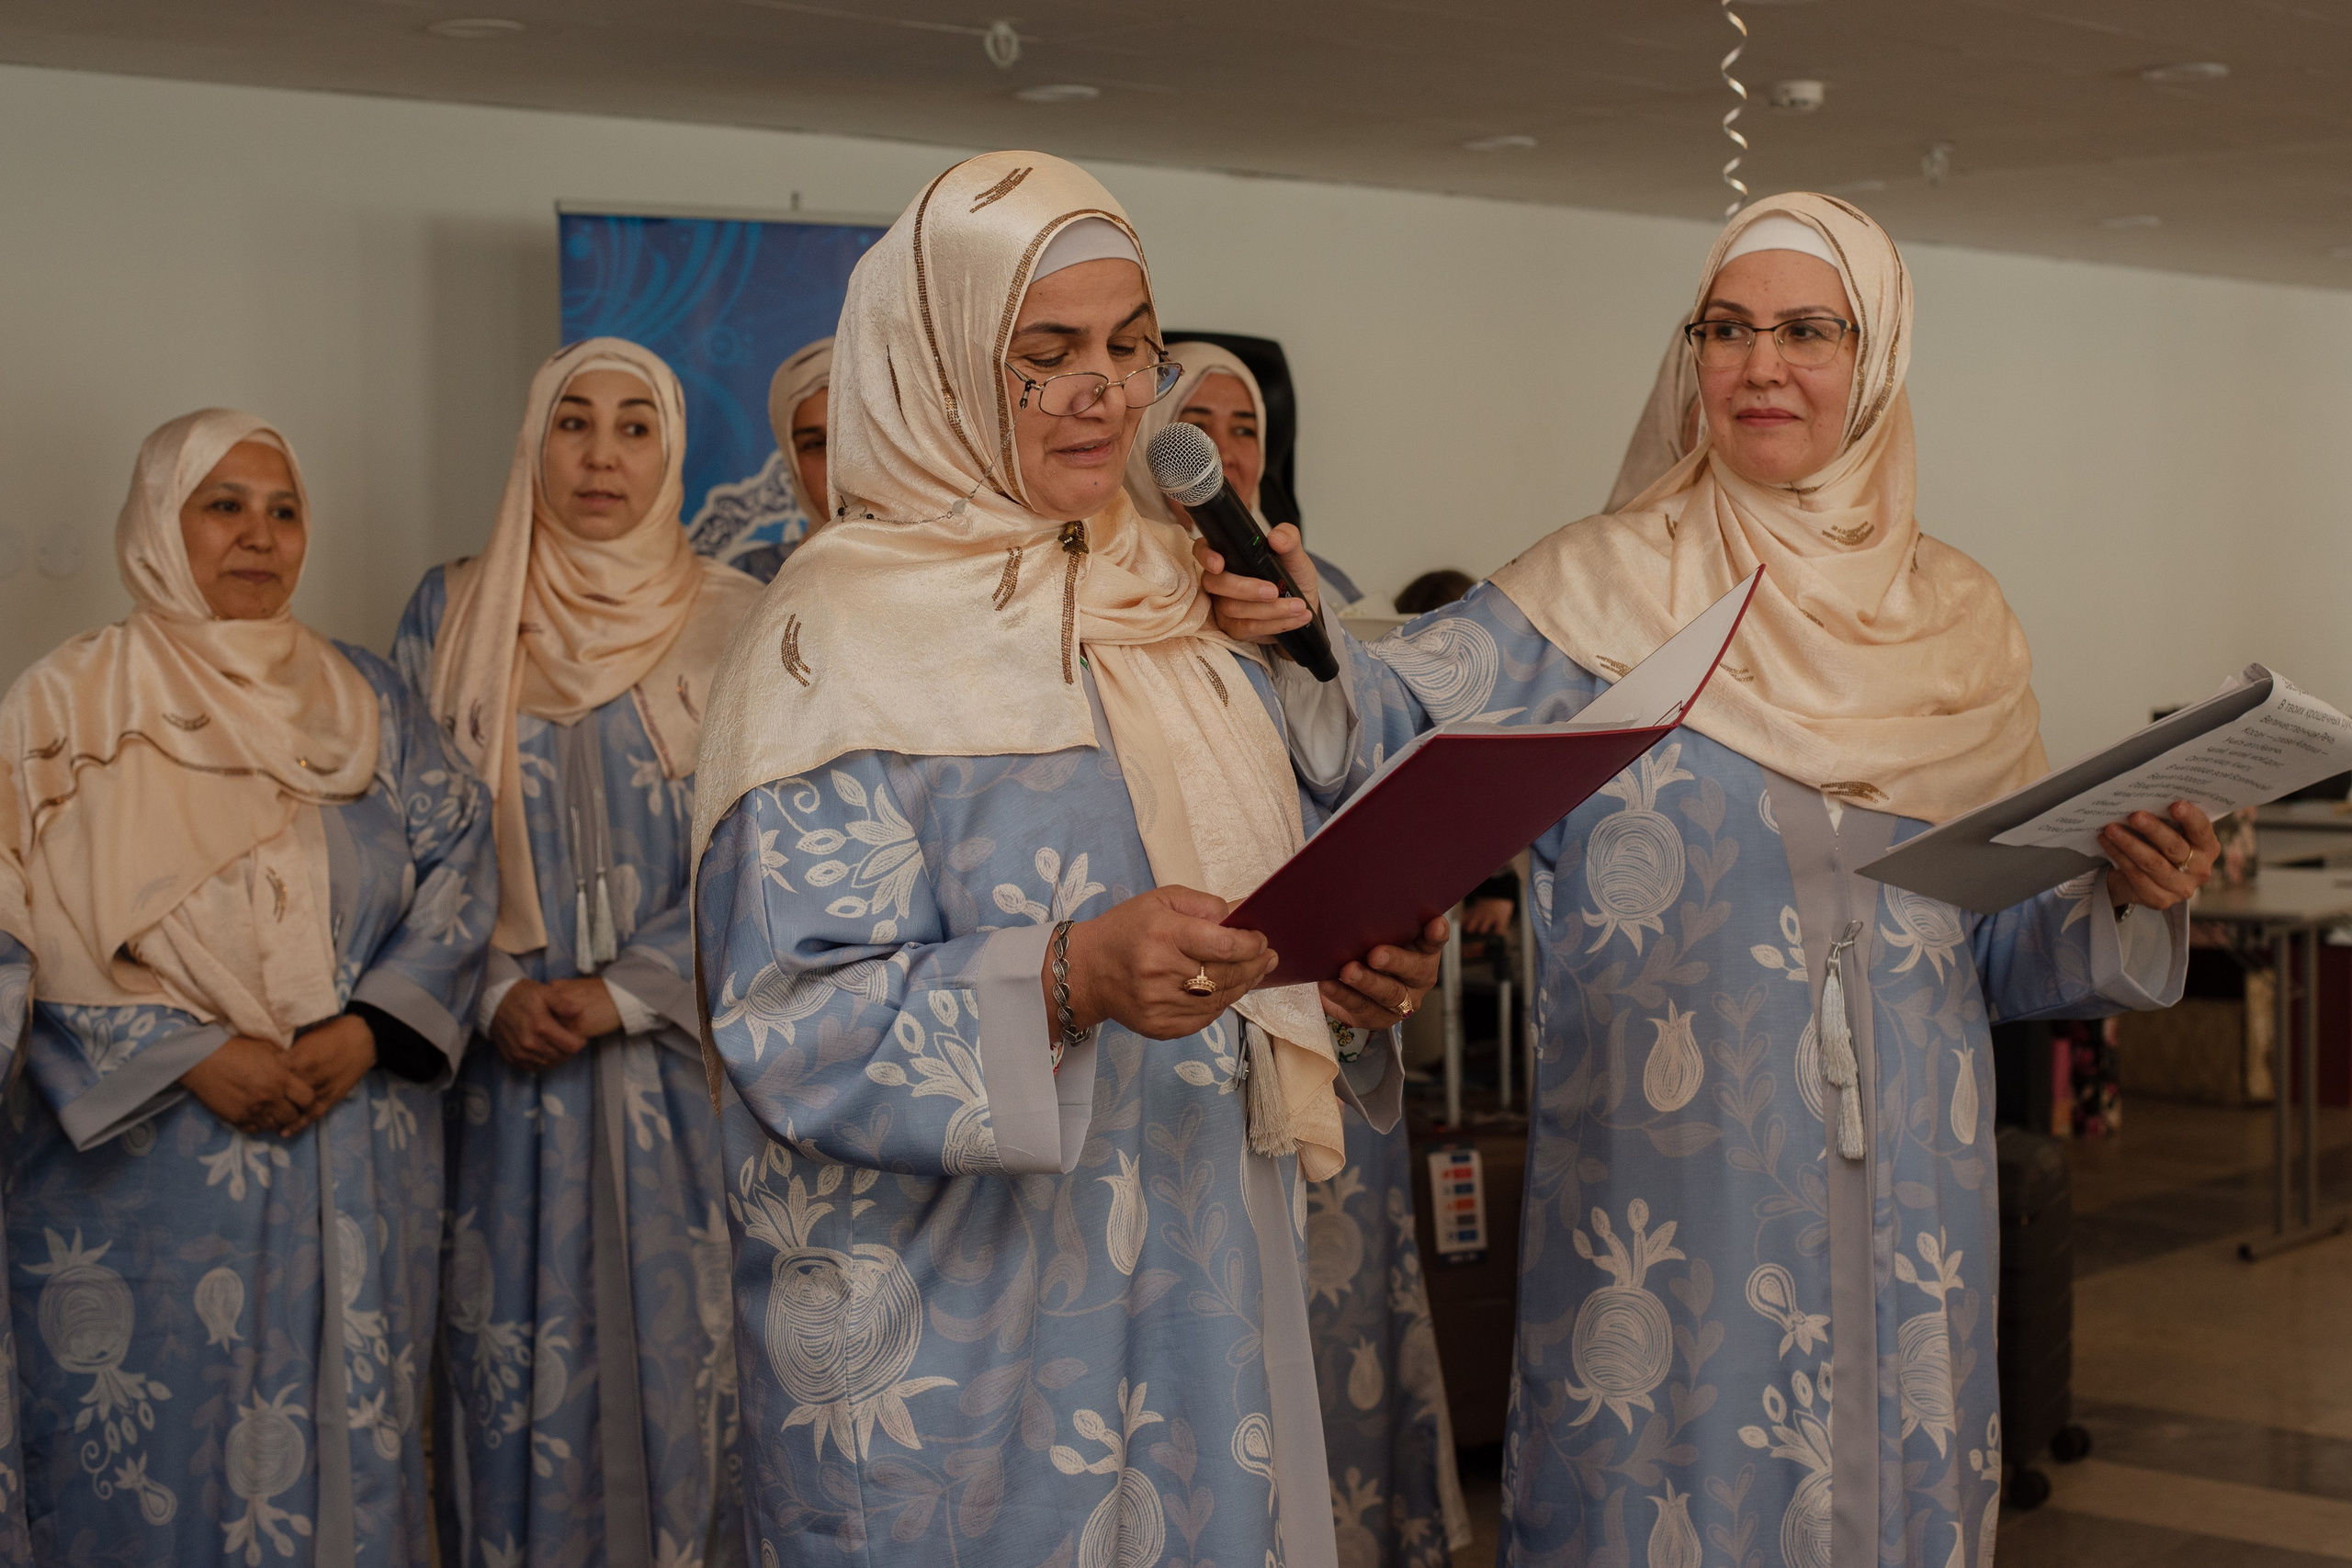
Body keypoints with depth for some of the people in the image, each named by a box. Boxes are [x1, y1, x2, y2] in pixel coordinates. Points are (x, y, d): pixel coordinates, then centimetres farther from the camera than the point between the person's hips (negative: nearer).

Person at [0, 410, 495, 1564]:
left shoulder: (367, 701, 9)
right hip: (143, 1160, -2)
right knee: (160, 1463, 2)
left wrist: (367, 1029, -12)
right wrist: (191, 1057, -16)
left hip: (358, 1159, 3)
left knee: (345, 1438, 8)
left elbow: (457, 866, 3)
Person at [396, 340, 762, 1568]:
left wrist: (617, 996, -10)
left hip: (680, 1055, -1)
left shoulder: (734, 624, 1)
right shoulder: (451, 614, 6)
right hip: (507, 1055, 1)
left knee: (680, 1341, 0)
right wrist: (497, 995, -8)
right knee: (520, 1349, 3)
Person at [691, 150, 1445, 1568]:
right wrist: (1068, 982, -31)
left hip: (1207, 1304, 6)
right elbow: (797, 1022, -17)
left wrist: (1357, 981, -5)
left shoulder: (1186, 613, 10)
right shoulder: (844, 641, -10)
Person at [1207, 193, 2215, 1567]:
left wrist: (2135, 898, -6)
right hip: (1670, 1192, -3)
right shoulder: (1607, 589, -2)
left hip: (1900, 1199, 3)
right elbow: (1400, 722, -15)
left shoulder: (1961, 621, 8)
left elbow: (2002, 948, 12)